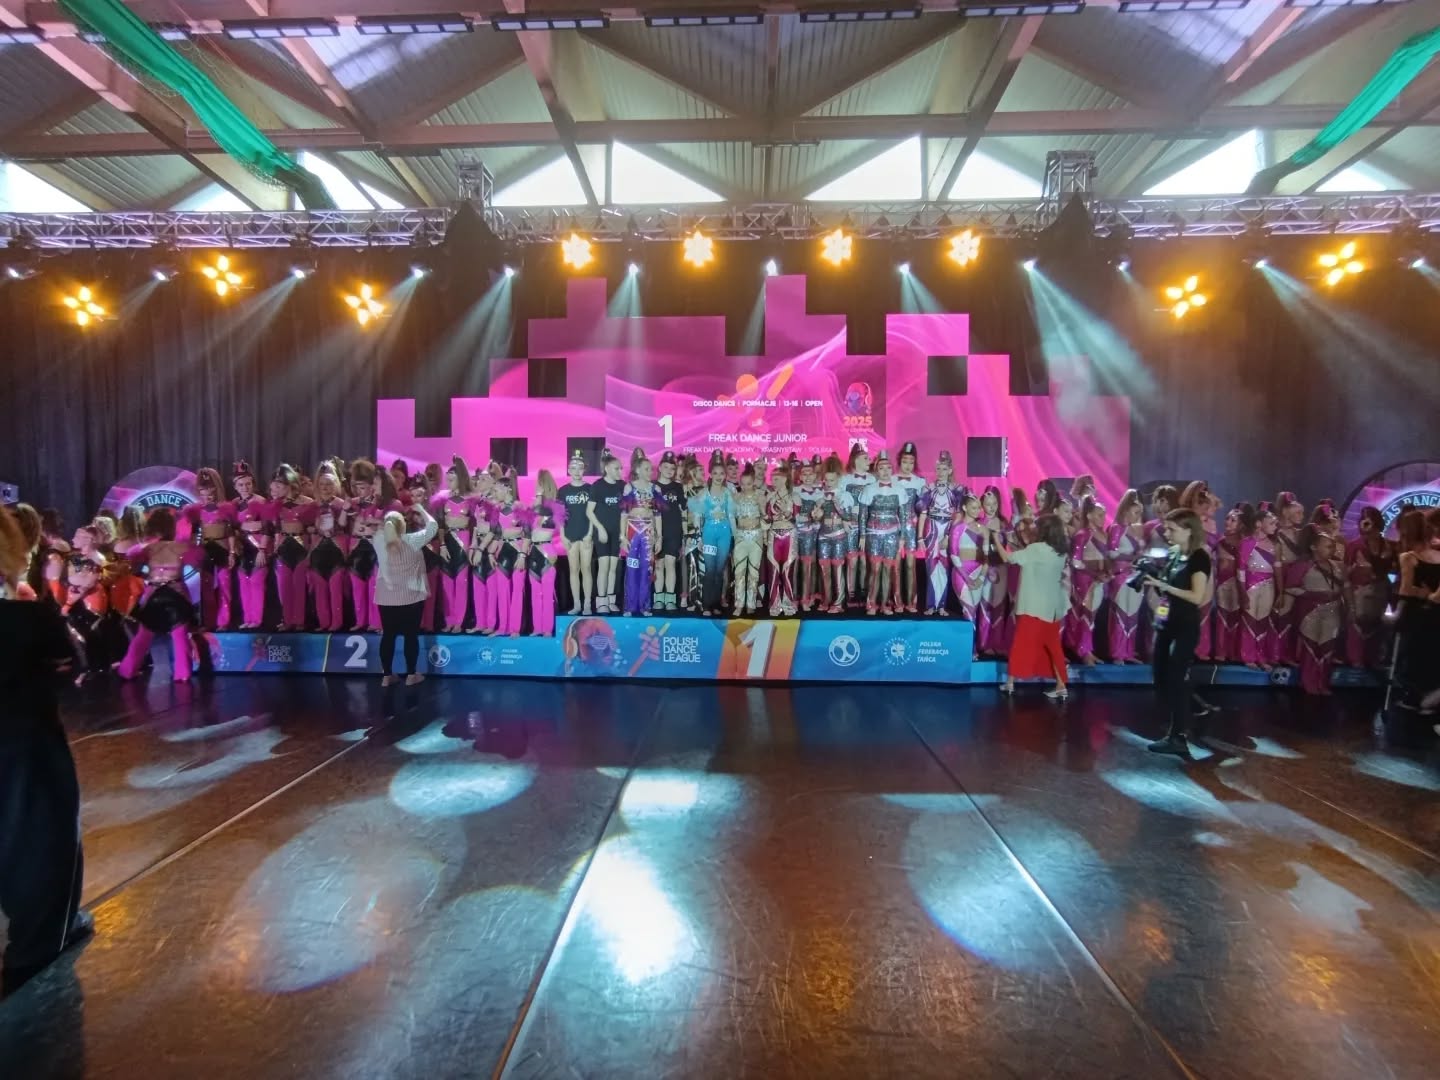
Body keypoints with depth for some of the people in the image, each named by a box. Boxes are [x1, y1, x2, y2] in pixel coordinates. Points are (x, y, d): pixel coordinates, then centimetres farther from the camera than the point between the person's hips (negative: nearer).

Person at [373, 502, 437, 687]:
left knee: (388, 635, 10)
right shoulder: (411, 541, -14)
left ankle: (387, 676, 16)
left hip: (386, 597, 3)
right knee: (411, 635, 6)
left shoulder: (379, 542, -4)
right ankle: (411, 675, 12)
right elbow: (433, 526, -1)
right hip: (411, 597, -3)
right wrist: (421, 510, 10)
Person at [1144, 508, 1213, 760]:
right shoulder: (1173, 555, 11)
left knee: (1177, 679, -4)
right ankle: (1176, 730, 20)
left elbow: (1197, 596, -18)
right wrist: (1153, 582, 0)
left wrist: (1164, 585, -20)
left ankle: (1177, 738, 5)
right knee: (1161, 679, 9)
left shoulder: (1199, 558, -10)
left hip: (1186, 628, -8)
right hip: (1166, 624, 8)